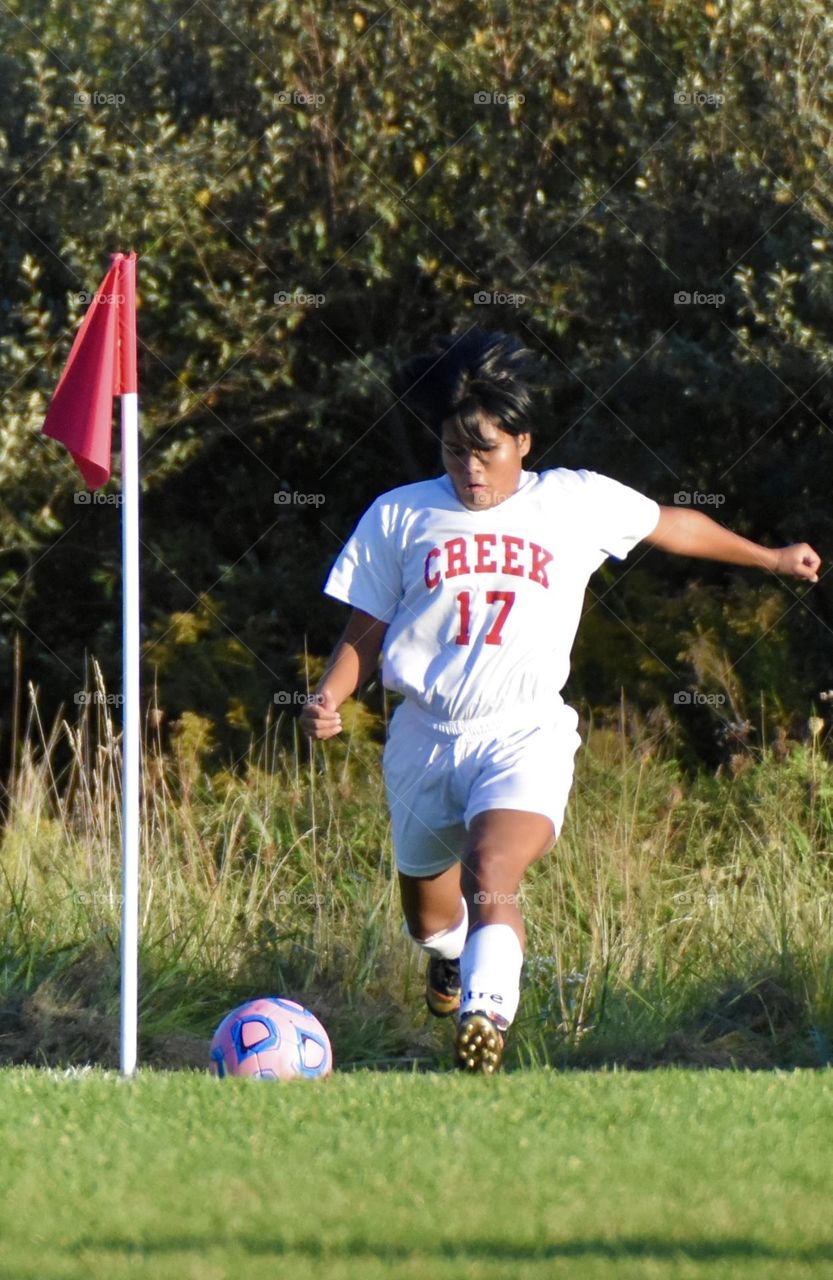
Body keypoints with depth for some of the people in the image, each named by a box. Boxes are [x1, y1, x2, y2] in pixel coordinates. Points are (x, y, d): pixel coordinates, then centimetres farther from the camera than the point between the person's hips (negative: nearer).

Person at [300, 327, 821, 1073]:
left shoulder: (577, 503, 5)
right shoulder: (399, 517, 4)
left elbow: (671, 525, 22)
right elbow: (364, 633, 7)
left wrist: (769, 559, 33)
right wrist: (329, 698, -13)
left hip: (523, 733, -2)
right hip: (425, 738, 2)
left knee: (491, 876, -30)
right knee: (428, 910, 19)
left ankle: (487, 1013, -41)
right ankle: (449, 952, 53)